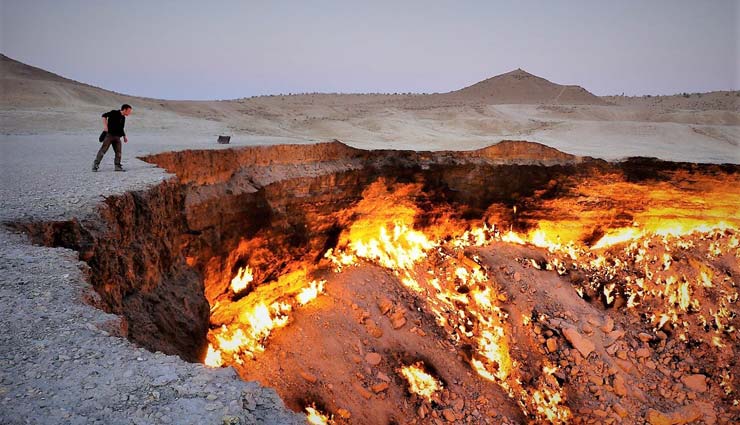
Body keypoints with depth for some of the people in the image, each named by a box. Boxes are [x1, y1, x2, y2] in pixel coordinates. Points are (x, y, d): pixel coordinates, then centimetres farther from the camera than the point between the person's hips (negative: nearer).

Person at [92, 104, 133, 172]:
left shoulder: (123, 118, 16)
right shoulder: (114, 113, -5)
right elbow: (104, 115, -11)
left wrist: (124, 136, 18)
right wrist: (105, 125, -19)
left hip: (117, 137, 7)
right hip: (109, 135, -7)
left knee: (118, 152, 3)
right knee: (103, 150, -6)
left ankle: (118, 166, 10)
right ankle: (95, 165, -2)